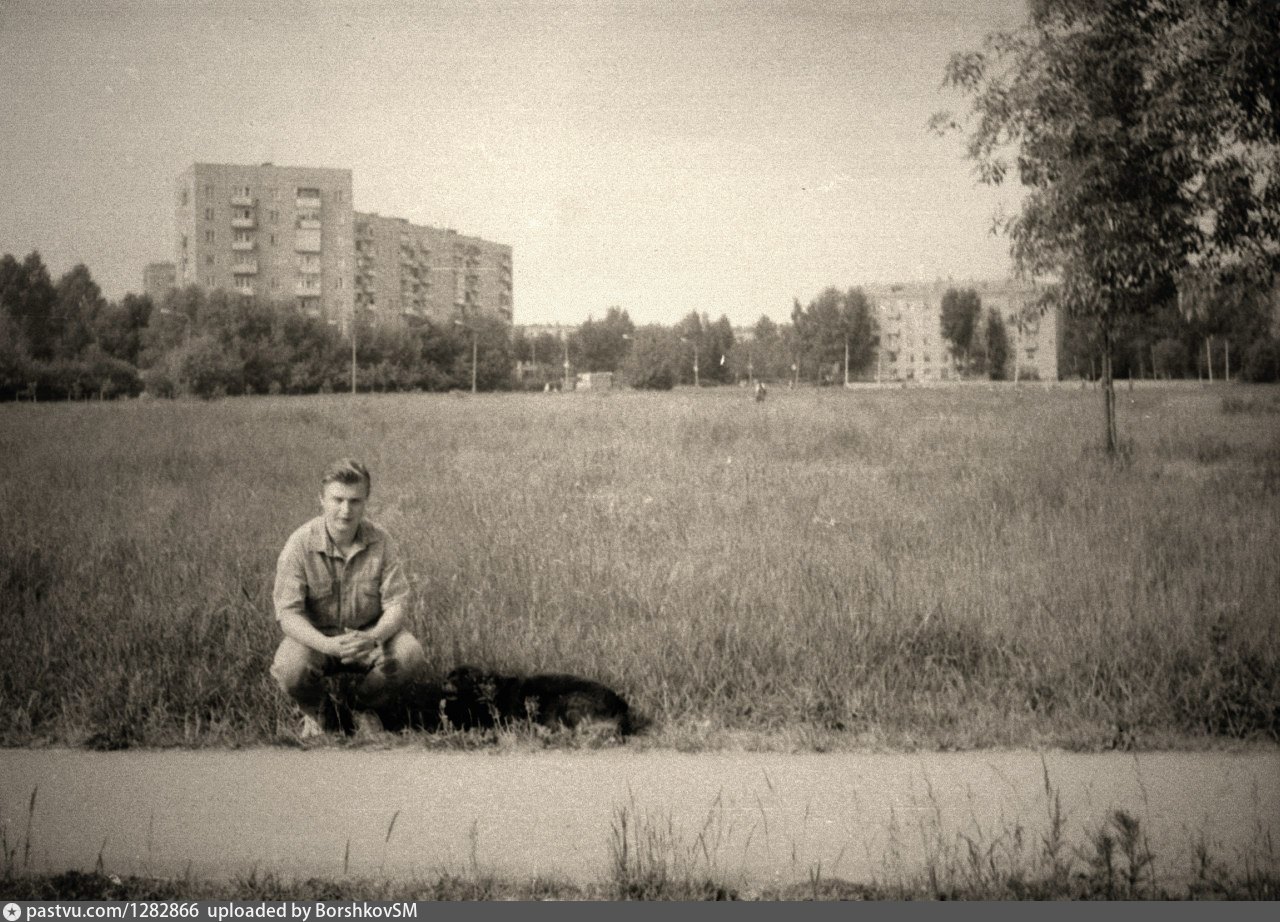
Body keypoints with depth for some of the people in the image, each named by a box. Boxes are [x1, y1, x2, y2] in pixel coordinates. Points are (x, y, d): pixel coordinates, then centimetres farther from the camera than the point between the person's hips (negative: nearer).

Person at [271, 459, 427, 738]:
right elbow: (288, 613, -21)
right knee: (291, 668, -34)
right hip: (316, 636, -2)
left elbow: (397, 603, -12)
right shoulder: (300, 545, -18)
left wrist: (373, 637, -36)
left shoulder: (379, 542, -11)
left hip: (369, 634, 2)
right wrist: (327, 645, -40)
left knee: (410, 655, -27)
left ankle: (365, 707, 6)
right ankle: (312, 712, 6)